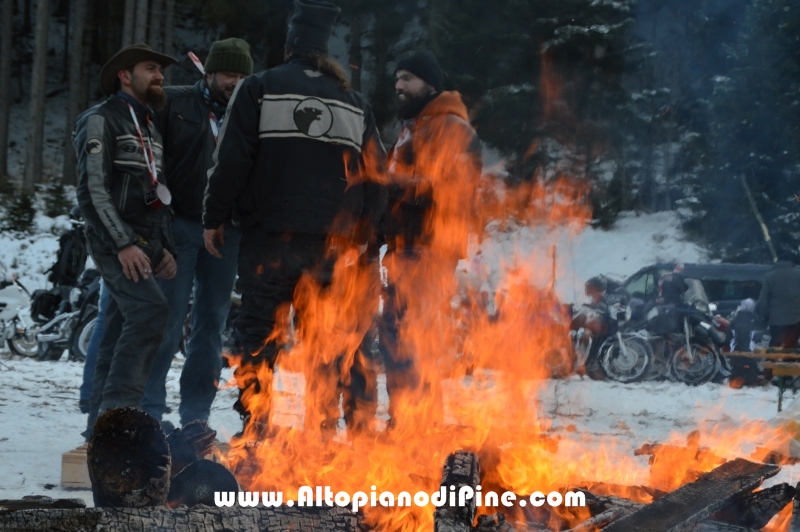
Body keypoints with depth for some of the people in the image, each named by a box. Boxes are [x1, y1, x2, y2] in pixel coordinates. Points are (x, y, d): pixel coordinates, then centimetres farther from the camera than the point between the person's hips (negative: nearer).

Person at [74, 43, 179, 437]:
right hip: (116, 244, -8)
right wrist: (124, 243, -20)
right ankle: (119, 407, -25)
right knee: (150, 310, -25)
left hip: (145, 246, 8)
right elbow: (93, 190, -13)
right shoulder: (101, 121, -4)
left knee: (121, 332, 5)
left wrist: (165, 247, 15)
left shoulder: (149, 127, 23)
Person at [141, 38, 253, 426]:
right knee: (168, 321, -6)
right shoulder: (175, 104, 3)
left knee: (212, 322, 7)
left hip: (225, 231, 4)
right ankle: (149, 411, 1)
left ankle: (195, 417, 14)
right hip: (180, 225, -4)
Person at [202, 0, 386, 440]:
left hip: (269, 237, -3)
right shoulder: (355, 103, 12)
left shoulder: (259, 89, -1)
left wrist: (215, 217, 3)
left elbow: (232, 160, -6)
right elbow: (375, 176, 14)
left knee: (257, 332, 1)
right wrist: (360, 233, 21)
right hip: (332, 240, 3)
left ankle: (254, 430, -4)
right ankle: (323, 431, 11)